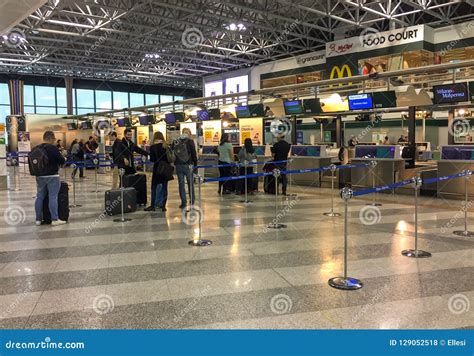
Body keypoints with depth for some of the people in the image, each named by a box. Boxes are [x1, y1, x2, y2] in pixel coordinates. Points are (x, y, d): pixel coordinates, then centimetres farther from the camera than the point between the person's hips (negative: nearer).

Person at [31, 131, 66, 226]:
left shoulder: (35, 149, 7)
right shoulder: (53, 148, -13)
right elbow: (62, 161, -12)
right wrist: (56, 161, 9)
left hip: (39, 176, 6)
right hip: (52, 176, -6)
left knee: (40, 197, 10)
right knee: (53, 197, -4)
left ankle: (38, 219, 16)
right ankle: (54, 219, -2)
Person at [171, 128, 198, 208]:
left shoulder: (175, 141, 6)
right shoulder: (190, 141, -5)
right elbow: (194, 153, -5)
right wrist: (195, 163, 4)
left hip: (178, 165, 3)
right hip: (187, 165, -3)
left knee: (181, 183, 6)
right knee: (190, 183, 10)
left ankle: (183, 202, 5)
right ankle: (192, 200, 17)